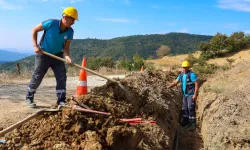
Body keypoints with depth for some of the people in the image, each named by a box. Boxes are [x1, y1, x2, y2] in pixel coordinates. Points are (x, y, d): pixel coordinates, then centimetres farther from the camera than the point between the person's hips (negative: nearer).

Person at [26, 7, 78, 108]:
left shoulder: (70, 31, -11)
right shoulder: (51, 23, -22)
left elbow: (66, 47, -11)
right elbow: (35, 30, -10)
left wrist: (67, 56, -32)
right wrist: (35, 45, -16)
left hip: (57, 55, 4)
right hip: (43, 54, -4)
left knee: (62, 77, -5)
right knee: (37, 77, 1)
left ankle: (61, 101, 4)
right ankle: (29, 98, 20)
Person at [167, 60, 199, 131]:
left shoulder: (192, 74, -13)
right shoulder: (181, 74, 9)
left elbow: (196, 84, -16)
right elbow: (175, 82, 12)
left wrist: (195, 94, -21)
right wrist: (168, 87, 2)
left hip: (191, 95, -8)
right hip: (185, 95, 8)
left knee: (191, 109, -6)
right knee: (184, 109, 13)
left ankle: (193, 125, 2)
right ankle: (185, 123, 24)